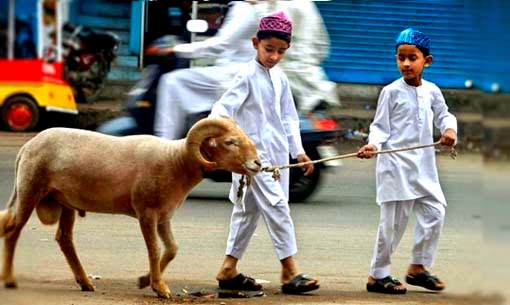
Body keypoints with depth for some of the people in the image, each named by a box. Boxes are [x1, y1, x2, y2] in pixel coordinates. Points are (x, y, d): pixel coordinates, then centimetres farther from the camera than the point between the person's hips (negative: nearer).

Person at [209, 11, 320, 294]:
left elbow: (288, 116, 19)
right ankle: (289, 272, -9)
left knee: (248, 211, 12)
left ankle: (229, 269, 19)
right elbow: (223, 109, -17)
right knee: (277, 207, -11)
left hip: (276, 154, 8)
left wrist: (298, 149, 14)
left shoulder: (280, 77, 10)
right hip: (253, 153, -8)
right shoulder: (248, 76, -11)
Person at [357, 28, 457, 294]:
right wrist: (372, 144, -23)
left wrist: (449, 129, -5)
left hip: (424, 164, 5)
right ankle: (378, 275, 6)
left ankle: (418, 267, 18)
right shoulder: (391, 92, -7)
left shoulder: (431, 91, 6)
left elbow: (443, 115, 17)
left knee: (435, 210, 4)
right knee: (394, 220, -4)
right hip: (396, 164, -5)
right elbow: (380, 127, -5)